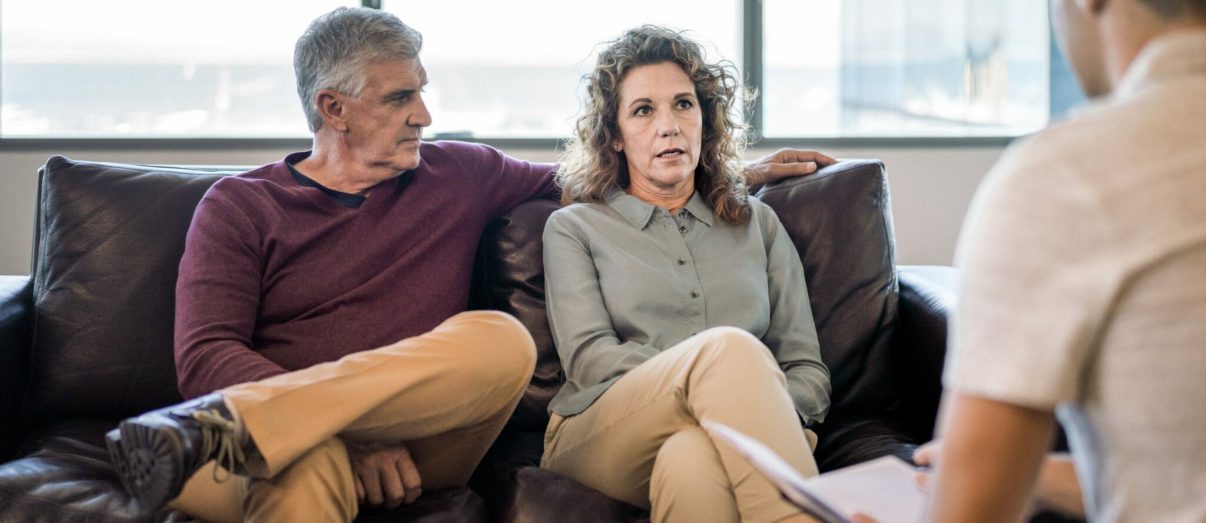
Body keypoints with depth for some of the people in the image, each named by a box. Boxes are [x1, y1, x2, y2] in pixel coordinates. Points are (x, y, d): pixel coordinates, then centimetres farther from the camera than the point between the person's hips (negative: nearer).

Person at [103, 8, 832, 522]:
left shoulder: (457, 175, 19)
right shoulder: (240, 207, 9)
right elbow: (206, 355, -4)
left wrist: (738, 173, 28)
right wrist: (357, 429, -19)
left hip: (421, 438, 4)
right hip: (303, 442, -3)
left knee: (502, 340, -32)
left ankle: (224, 426, -41)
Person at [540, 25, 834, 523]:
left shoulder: (759, 224, 25)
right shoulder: (574, 228, 18)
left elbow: (809, 370, 19)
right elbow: (588, 357, 1)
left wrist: (766, 407, -8)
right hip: (598, 439, -1)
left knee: (695, 458, -40)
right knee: (728, 347, -33)